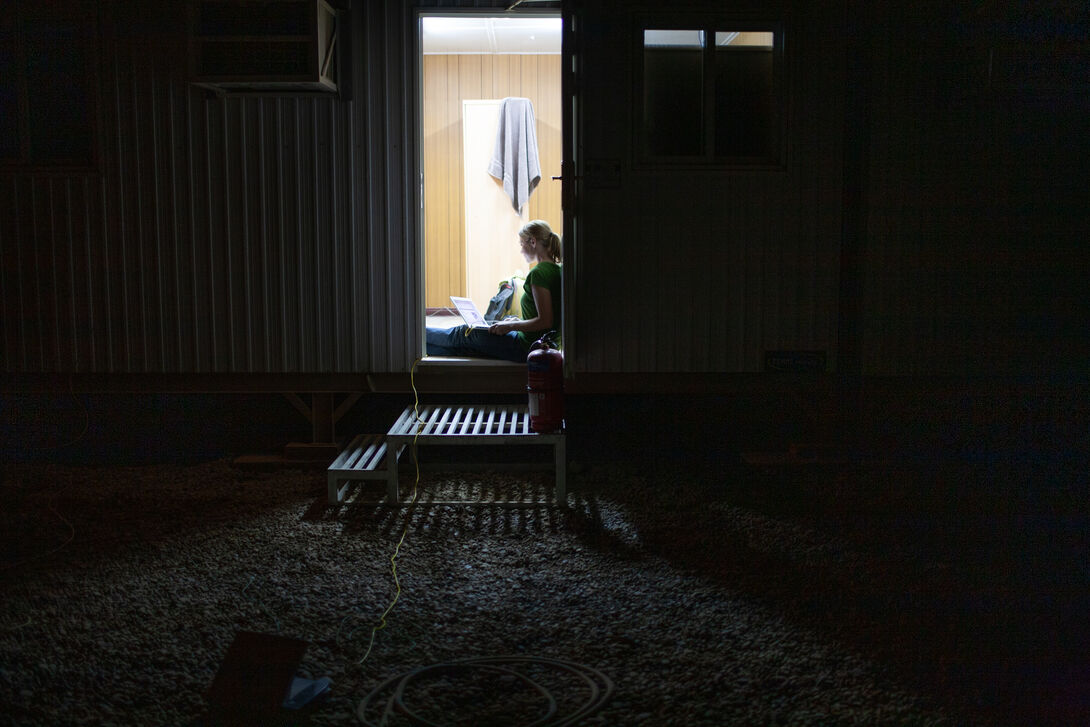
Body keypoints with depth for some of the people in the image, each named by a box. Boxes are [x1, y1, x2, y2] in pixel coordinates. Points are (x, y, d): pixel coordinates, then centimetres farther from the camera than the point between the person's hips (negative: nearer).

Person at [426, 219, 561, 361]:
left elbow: (545, 321, -25)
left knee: (463, 334, 11)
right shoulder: (556, 269, 10)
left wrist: (511, 326, -14)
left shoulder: (539, 273, -19)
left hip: (526, 347, -8)